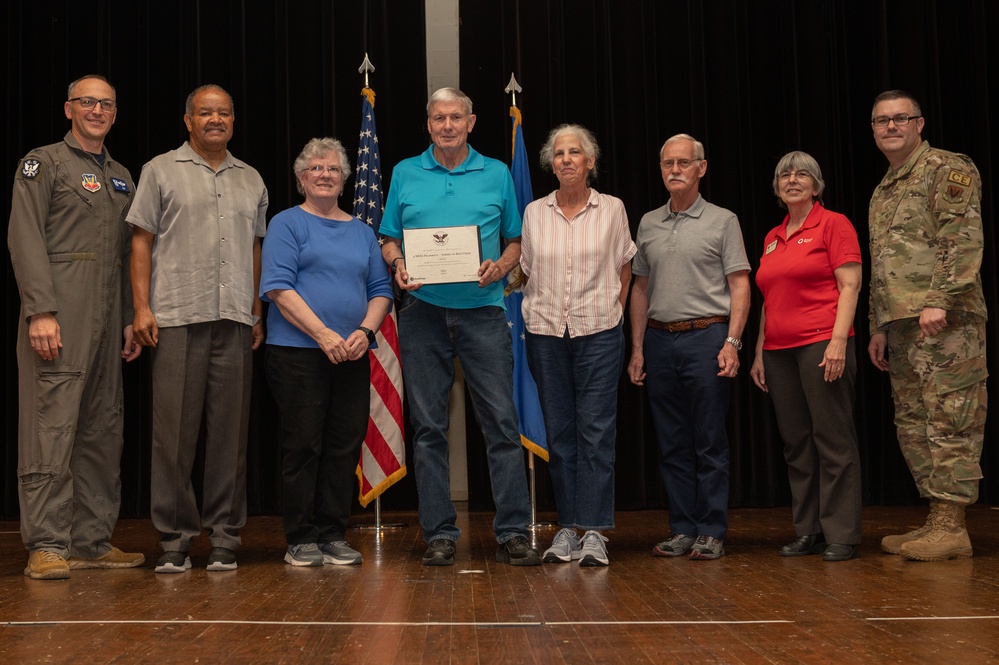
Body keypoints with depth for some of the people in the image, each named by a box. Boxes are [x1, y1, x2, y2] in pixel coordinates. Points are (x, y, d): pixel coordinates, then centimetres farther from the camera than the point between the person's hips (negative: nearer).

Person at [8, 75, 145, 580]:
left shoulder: (121, 177, 21)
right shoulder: (44, 163, 2)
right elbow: (25, 239, -8)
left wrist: (132, 318, 13)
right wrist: (40, 310, -18)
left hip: (107, 319, 7)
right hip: (59, 313, -7)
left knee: (103, 430, 7)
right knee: (52, 425, -8)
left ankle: (91, 542, 13)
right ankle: (46, 546, -3)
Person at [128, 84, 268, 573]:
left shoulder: (250, 180, 18)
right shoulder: (162, 170, 8)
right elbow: (142, 241, 4)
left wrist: (258, 312, 12)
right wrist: (141, 307, -5)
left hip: (235, 320, 3)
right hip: (177, 317, -3)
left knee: (230, 431, 3)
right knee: (174, 430, -3)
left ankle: (224, 537, 10)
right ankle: (174, 539, 6)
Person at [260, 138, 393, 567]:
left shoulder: (362, 231, 18)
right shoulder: (287, 224, 3)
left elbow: (381, 290, 14)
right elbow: (278, 288, -8)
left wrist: (365, 330, -6)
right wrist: (324, 334, -16)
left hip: (352, 356, 5)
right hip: (297, 351, -4)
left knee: (346, 445, 4)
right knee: (303, 445, -2)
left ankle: (334, 535, 13)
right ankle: (301, 540, 6)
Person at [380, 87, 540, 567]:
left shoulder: (497, 175, 10)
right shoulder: (405, 174, 11)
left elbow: (514, 241, 13)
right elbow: (389, 240, 13)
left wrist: (500, 267, -8)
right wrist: (398, 265, -8)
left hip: (482, 310, -1)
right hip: (423, 312, 1)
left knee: (502, 422, -5)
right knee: (429, 427, 3)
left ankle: (513, 533, 1)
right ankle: (439, 535, 11)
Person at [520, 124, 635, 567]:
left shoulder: (612, 210, 3)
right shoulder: (535, 213, 7)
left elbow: (624, 267, 11)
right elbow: (527, 271, 14)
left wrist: (611, 311, 7)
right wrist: (540, 314, 7)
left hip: (599, 333, -2)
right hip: (546, 334, 2)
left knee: (596, 431, -5)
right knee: (558, 433, 5)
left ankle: (594, 531, -3)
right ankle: (566, 527, 11)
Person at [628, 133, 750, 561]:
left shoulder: (722, 221, 2)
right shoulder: (648, 224, 14)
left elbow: (740, 286, -2)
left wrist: (732, 341, -12)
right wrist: (637, 348, 11)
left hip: (706, 337, -4)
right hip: (660, 340, 4)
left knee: (710, 442, -2)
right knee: (672, 444, 7)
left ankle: (712, 532, 5)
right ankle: (682, 530, 14)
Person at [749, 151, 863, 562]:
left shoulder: (833, 224, 0)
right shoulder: (772, 238, 18)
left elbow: (850, 286, -7)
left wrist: (839, 341, -17)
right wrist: (759, 352, 17)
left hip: (822, 344, -7)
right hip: (780, 350, 7)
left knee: (833, 439, -5)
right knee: (796, 444, 8)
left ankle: (842, 536, 0)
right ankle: (808, 532, 15)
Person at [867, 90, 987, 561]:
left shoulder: (948, 169, -1)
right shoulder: (881, 192, 24)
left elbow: (964, 240, -12)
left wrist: (939, 299, -21)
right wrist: (879, 328, 20)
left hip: (944, 321, -9)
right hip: (901, 325, 9)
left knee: (949, 421, -8)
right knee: (913, 425, 9)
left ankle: (952, 527, -5)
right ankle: (936, 521, 15)